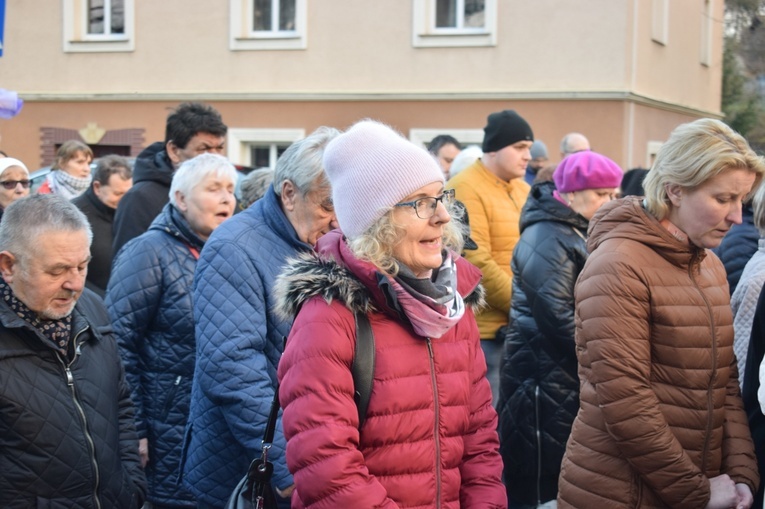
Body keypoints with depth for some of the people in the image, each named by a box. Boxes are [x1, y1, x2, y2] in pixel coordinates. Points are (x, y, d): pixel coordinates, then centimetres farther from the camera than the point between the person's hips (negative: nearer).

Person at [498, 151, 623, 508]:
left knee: (563, 472, 13)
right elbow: (558, 318, -22)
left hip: (570, 373, 10)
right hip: (546, 375, -9)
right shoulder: (547, 240, -14)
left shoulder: (579, 234, 16)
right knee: (539, 479, -6)